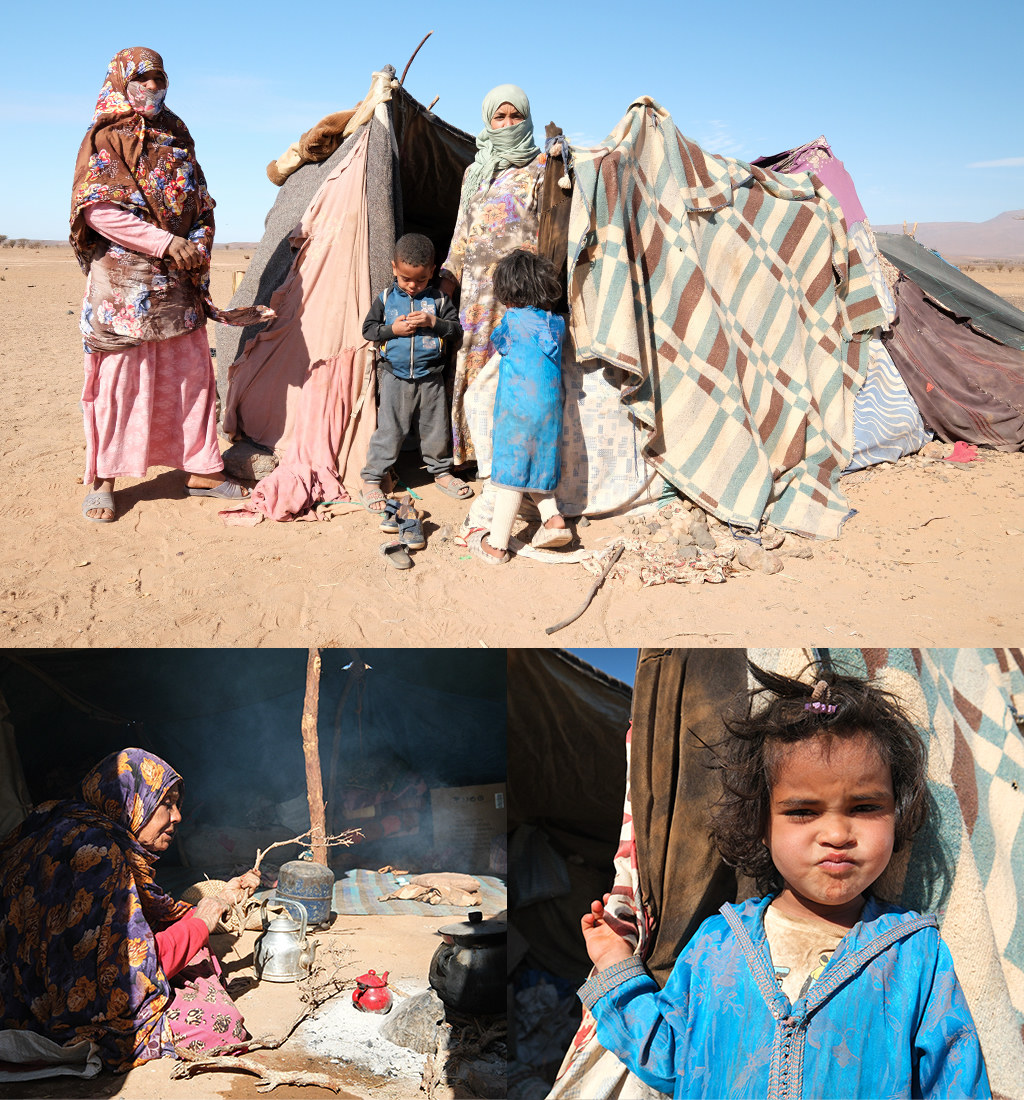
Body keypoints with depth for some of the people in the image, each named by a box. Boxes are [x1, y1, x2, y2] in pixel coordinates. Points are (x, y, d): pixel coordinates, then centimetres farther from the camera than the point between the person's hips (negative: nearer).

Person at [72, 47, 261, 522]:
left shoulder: (176, 137, 15)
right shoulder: (105, 138, 0)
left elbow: (202, 204, 17)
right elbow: (97, 208, -11)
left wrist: (199, 245, -4)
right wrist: (166, 242, -18)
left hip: (178, 282, 5)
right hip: (122, 278, -5)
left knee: (191, 372, 5)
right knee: (118, 375, -3)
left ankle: (201, 470, 14)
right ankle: (102, 481, 4)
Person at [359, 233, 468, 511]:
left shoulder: (439, 299, 0)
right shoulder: (385, 299, 1)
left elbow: (457, 331, -3)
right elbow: (368, 329, 3)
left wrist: (434, 322, -18)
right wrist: (392, 329, -13)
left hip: (430, 378, 1)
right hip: (394, 377, -1)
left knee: (436, 428, 12)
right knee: (389, 431, 1)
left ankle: (441, 471, 32)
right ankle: (371, 478, 11)